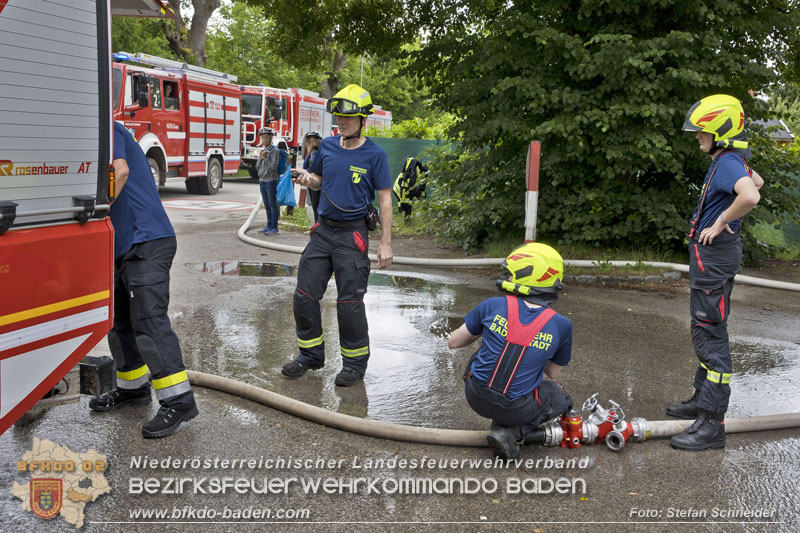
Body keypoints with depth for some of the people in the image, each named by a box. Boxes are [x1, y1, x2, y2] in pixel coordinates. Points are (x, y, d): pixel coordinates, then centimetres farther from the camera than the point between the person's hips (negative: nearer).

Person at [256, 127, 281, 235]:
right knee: (267, 205, 12)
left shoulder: (275, 151, -6)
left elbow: (274, 166, -14)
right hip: (262, 181, 7)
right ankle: (269, 226, 18)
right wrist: (261, 158, -2)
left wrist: (265, 158, -10)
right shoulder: (262, 151, 14)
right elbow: (257, 167, 13)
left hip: (271, 181, -7)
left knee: (273, 204, -5)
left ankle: (274, 227, -2)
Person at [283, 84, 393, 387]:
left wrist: (385, 243, -11)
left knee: (349, 303, -1)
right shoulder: (327, 146, 6)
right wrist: (307, 180, -5)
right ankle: (311, 355, 23)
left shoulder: (374, 154, -8)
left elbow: (385, 200, -7)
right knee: (304, 296, 6)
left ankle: (355, 364, 15)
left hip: (352, 235, -5)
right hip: (323, 230, 5)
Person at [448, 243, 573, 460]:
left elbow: (453, 342, 1)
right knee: (560, 396, 28)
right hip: (515, 408, -2)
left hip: (476, 397, 2)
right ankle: (511, 433, 2)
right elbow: (553, 372, 6)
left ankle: (500, 422, 21)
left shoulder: (493, 306, -11)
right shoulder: (561, 325, -10)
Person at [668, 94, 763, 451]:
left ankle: (711, 424, -7)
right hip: (709, 252, 11)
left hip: (715, 254, -11)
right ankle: (703, 400, 32)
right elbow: (757, 181, 33)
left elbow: (751, 196, -38)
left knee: (711, 334, -10)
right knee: (705, 331, 19)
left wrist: (720, 223, -23)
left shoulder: (728, 162, -18)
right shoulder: (729, 160, 12)